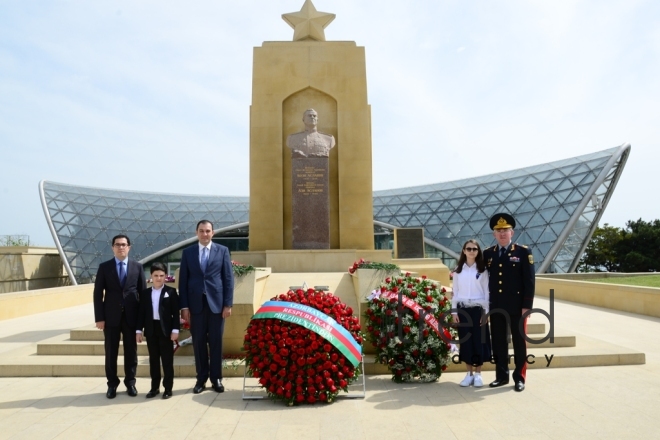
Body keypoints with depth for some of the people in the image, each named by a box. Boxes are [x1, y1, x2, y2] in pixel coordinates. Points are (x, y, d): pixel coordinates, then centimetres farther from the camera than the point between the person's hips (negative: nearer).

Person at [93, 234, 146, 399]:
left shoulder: (137, 267, 4)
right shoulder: (104, 267, 2)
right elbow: (98, 293, 0)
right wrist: (99, 317, -7)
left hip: (131, 316, 1)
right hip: (111, 316, 0)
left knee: (131, 351, 8)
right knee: (111, 352, 7)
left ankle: (130, 382, 21)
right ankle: (112, 384, 20)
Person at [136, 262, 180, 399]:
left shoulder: (171, 292, -1)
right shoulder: (145, 293, 8)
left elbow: (175, 312, -5)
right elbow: (141, 313, 8)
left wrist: (175, 329, -11)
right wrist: (138, 330, 2)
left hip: (165, 329, -3)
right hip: (151, 329, 3)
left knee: (167, 360, 3)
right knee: (153, 359, 10)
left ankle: (168, 388, 9)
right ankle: (155, 387, 20)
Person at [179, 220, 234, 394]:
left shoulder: (222, 250, 4)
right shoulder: (188, 252, 7)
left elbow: (228, 278, 1)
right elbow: (183, 280, 5)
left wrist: (228, 304, -5)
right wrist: (184, 306, -1)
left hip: (216, 303, -1)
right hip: (196, 304, 1)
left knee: (216, 342, 5)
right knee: (198, 343, 6)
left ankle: (216, 378, 16)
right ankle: (201, 379, 17)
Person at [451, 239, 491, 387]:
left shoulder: (482, 270, 1)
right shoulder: (458, 270, 5)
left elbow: (486, 292, 1)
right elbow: (455, 292, 7)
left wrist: (485, 312, -4)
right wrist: (454, 311, 2)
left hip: (478, 309, -1)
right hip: (463, 309, 1)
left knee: (479, 341, 1)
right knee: (465, 341, 5)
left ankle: (478, 374, 14)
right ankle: (469, 374, 16)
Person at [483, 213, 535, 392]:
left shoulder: (523, 252, -3)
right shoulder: (488, 254, 7)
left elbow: (529, 281, -6)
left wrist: (527, 306, -11)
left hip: (517, 306, -3)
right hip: (496, 307, 4)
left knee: (519, 342, 6)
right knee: (498, 342, 9)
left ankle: (519, 378, 16)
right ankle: (501, 376, 21)